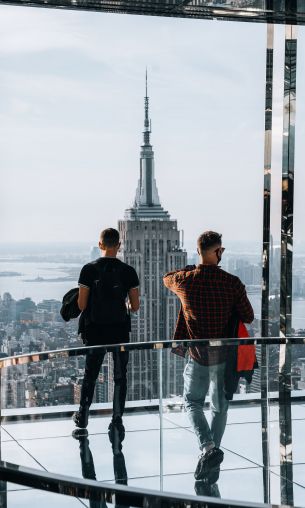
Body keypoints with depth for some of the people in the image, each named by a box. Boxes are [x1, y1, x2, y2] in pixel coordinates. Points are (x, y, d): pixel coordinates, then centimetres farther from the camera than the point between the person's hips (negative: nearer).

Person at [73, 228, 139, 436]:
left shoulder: (89, 270, -7)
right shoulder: (128, 271, -5)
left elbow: (82, 304, -7)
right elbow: (135, 307, -3)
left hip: (95, 331, 0)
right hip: (120, 331, 0)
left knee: (90, 374, 14)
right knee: (120, 376, 9)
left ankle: (82, 417, 22)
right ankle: (117, 420, 9)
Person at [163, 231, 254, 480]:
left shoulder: (186, 280, -8)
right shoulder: (232, 282, -9)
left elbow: (167, 278, 17)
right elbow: (249, 317, -2)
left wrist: (193, 268, 25)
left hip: (199, 353, -1)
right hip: (225, 353, 1)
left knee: (193, 402, 12)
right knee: (220, 406, 17)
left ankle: (208, 447, -9)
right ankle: (213, 448, 22)